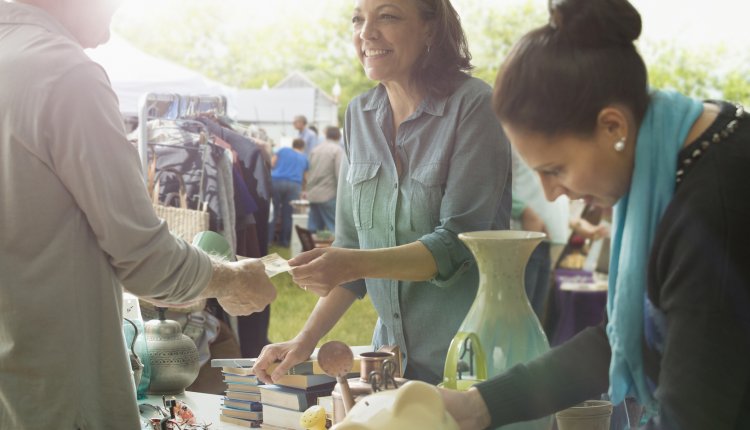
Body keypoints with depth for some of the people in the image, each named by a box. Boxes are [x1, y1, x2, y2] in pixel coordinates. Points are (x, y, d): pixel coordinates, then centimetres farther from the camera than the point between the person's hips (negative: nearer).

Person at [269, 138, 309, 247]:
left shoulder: (283, 151, 19)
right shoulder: (304, 158, 22)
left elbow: (271, 164, 10)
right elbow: (304, 177, 27)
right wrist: (303, 192, 44)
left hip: (276, 181, 0)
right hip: (294, 185, 0)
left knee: (273, 211, 1)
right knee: (287, 214, 7)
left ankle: (268, 239, -4)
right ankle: (285, 241, 13)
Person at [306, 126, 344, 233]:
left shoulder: (315, 150, 14)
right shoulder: (338, 150, -6)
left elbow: (309, 172, 17)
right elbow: (339, 173, -14)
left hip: (312, 193, 7)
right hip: (329, 194, -6)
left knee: (313, 228, 8)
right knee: (333, 226, -5)